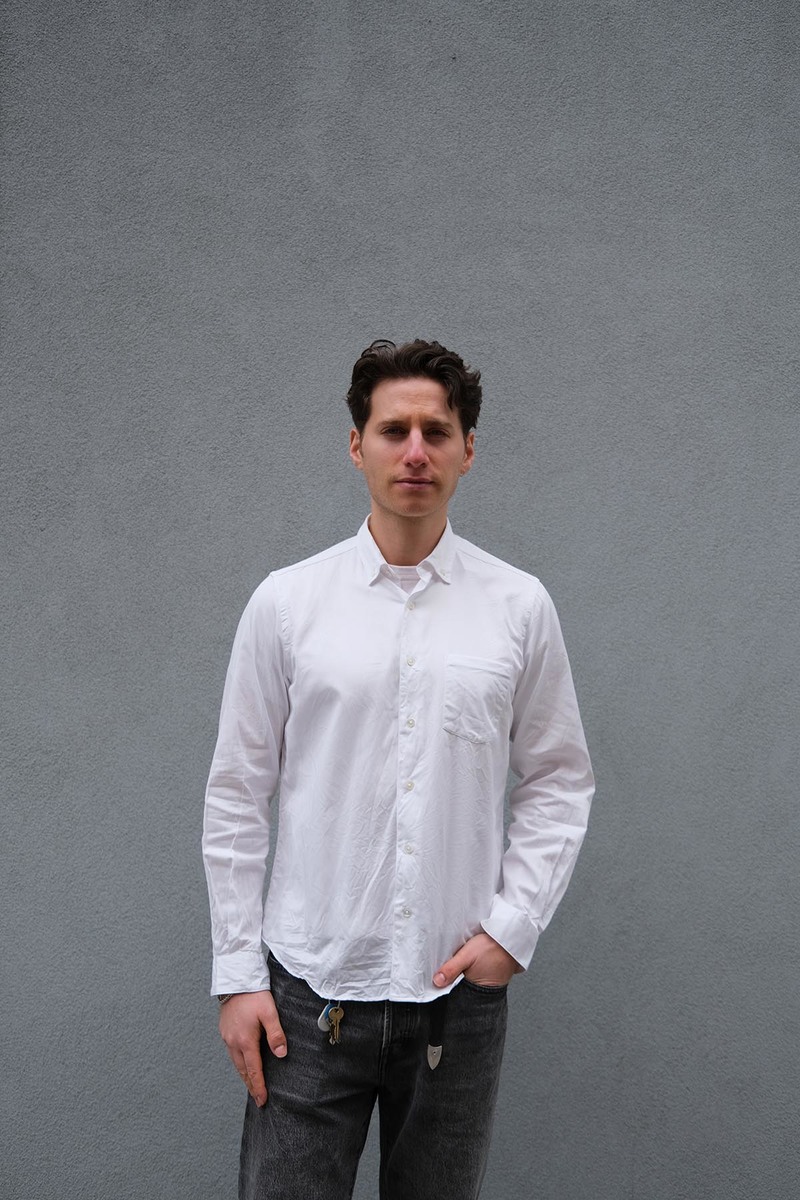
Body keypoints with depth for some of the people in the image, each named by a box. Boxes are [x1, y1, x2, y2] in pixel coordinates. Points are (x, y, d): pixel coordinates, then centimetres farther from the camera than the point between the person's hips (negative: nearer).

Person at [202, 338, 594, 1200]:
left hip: (460, 992, 1)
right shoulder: (285, 603, -2)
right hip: (310, 994, -1)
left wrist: (515, 925, -4)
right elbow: (236, 798, 1)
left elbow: (559, 783, 7)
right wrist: (237, 974, -1)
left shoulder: (520, 608, 0)